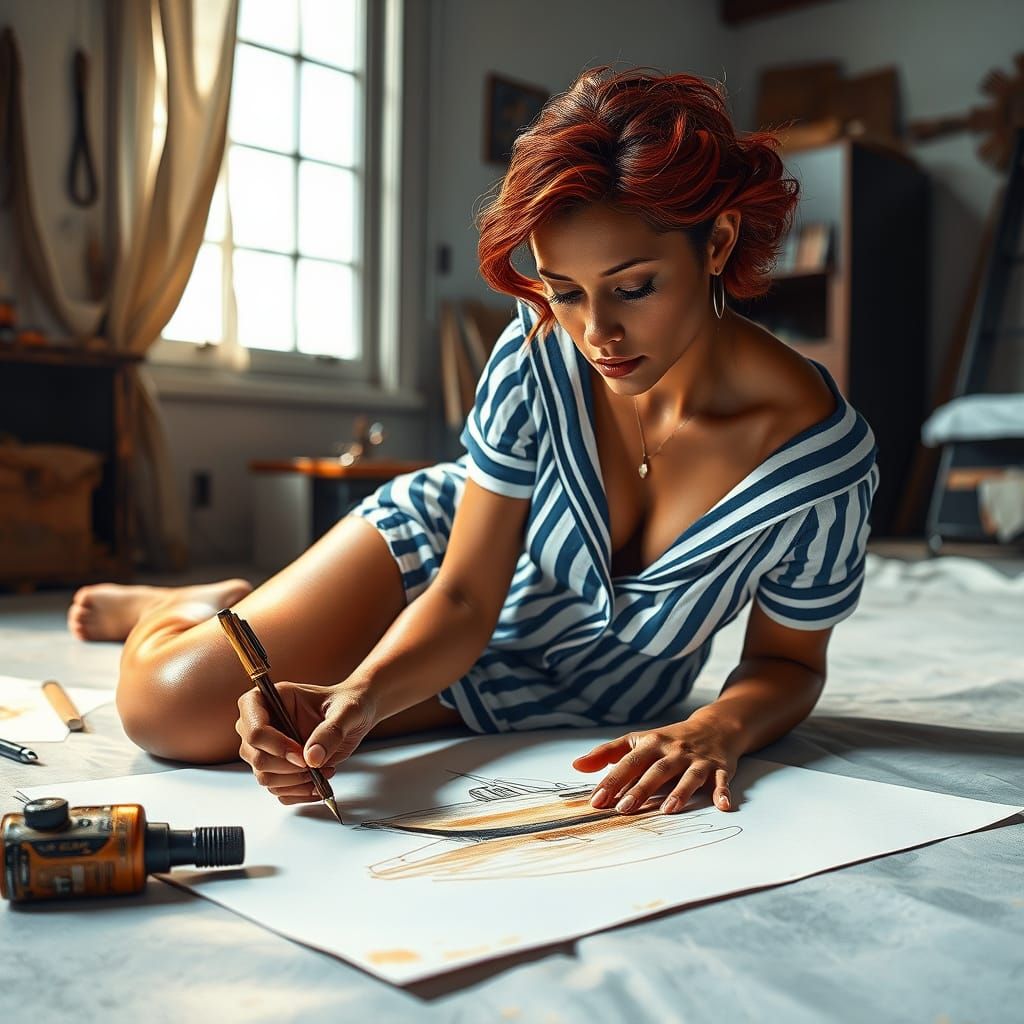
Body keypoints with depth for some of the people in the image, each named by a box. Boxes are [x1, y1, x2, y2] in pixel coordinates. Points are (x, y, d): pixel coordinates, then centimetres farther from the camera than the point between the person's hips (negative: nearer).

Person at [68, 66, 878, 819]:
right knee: (171, 705, -15)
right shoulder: (538, 355, -27)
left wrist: (717, 728, -37)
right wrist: (362, 694, -41)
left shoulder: (822, 453, -31)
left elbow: (789, 660, -15)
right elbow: (462, 601, -21)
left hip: (577, 704, 0)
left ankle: (228, 608, 29)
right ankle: (176, 606, 22)